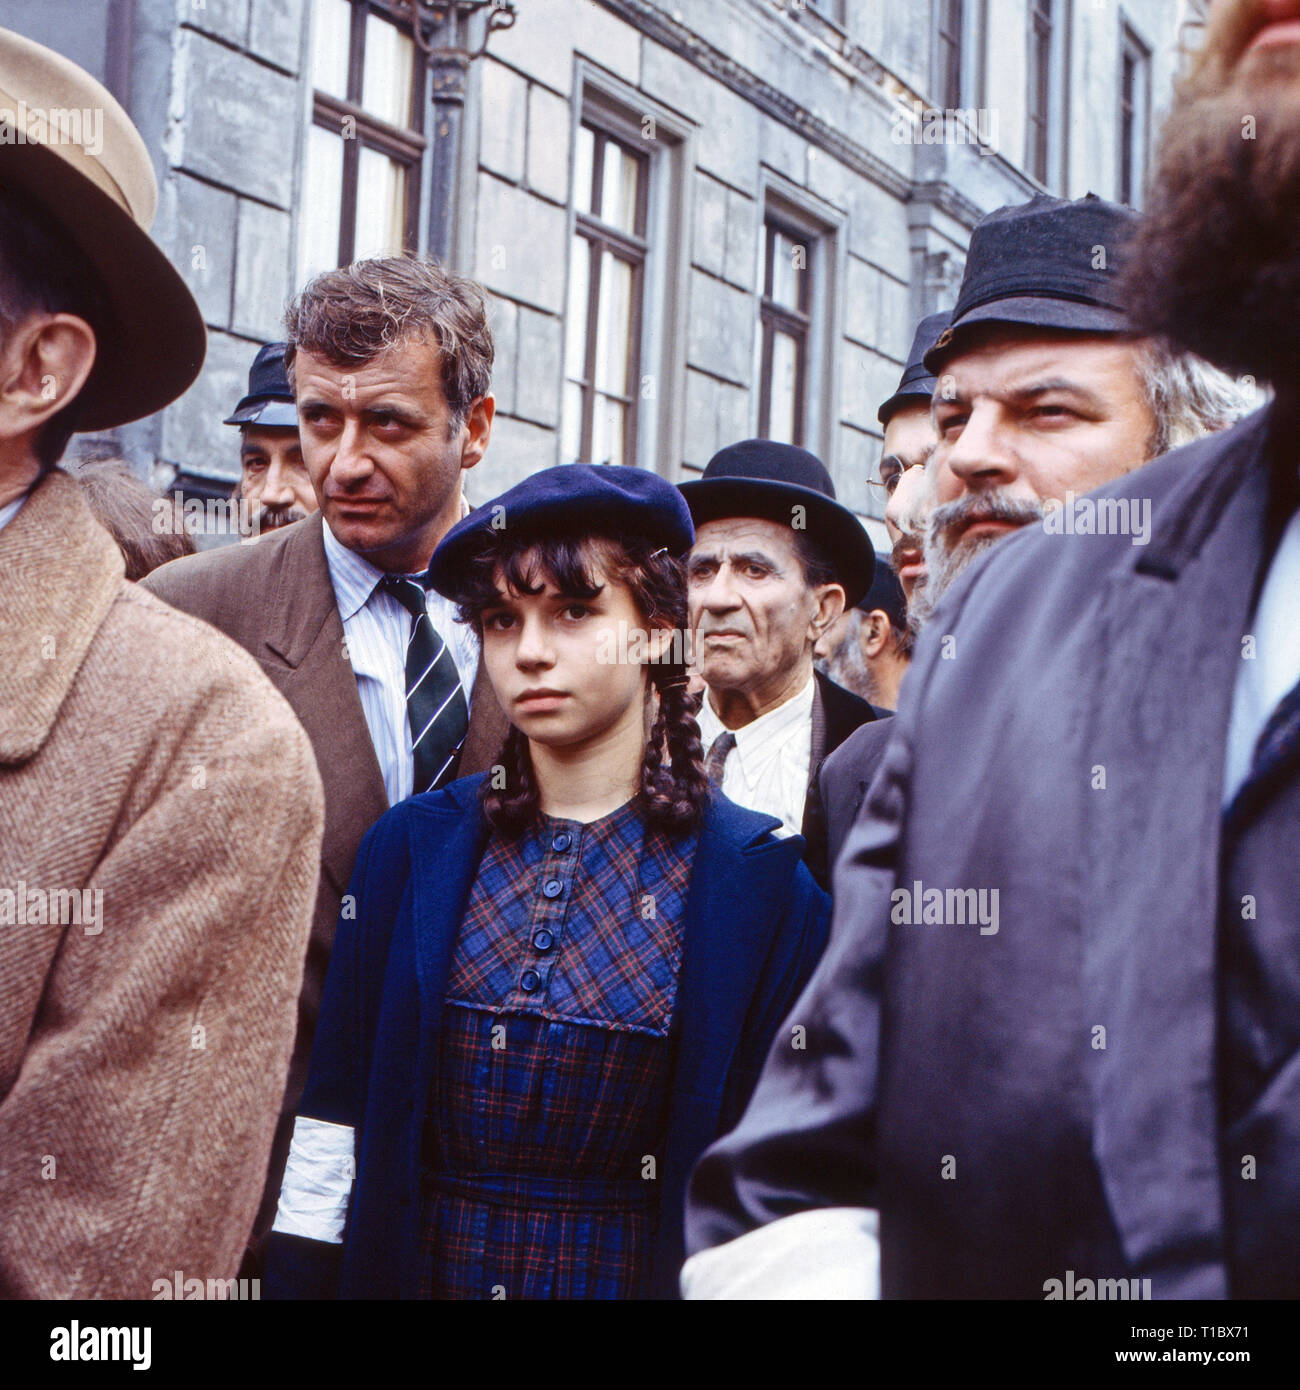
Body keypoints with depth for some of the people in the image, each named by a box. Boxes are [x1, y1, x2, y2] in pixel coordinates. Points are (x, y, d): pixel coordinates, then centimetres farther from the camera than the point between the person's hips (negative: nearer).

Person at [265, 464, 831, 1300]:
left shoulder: (761, 879, -7)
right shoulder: (412, 847, 0)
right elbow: (335, 1126, 0)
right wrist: (299, 1279, -6)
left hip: (643, 1273, -2)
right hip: (415, 1268, 2)